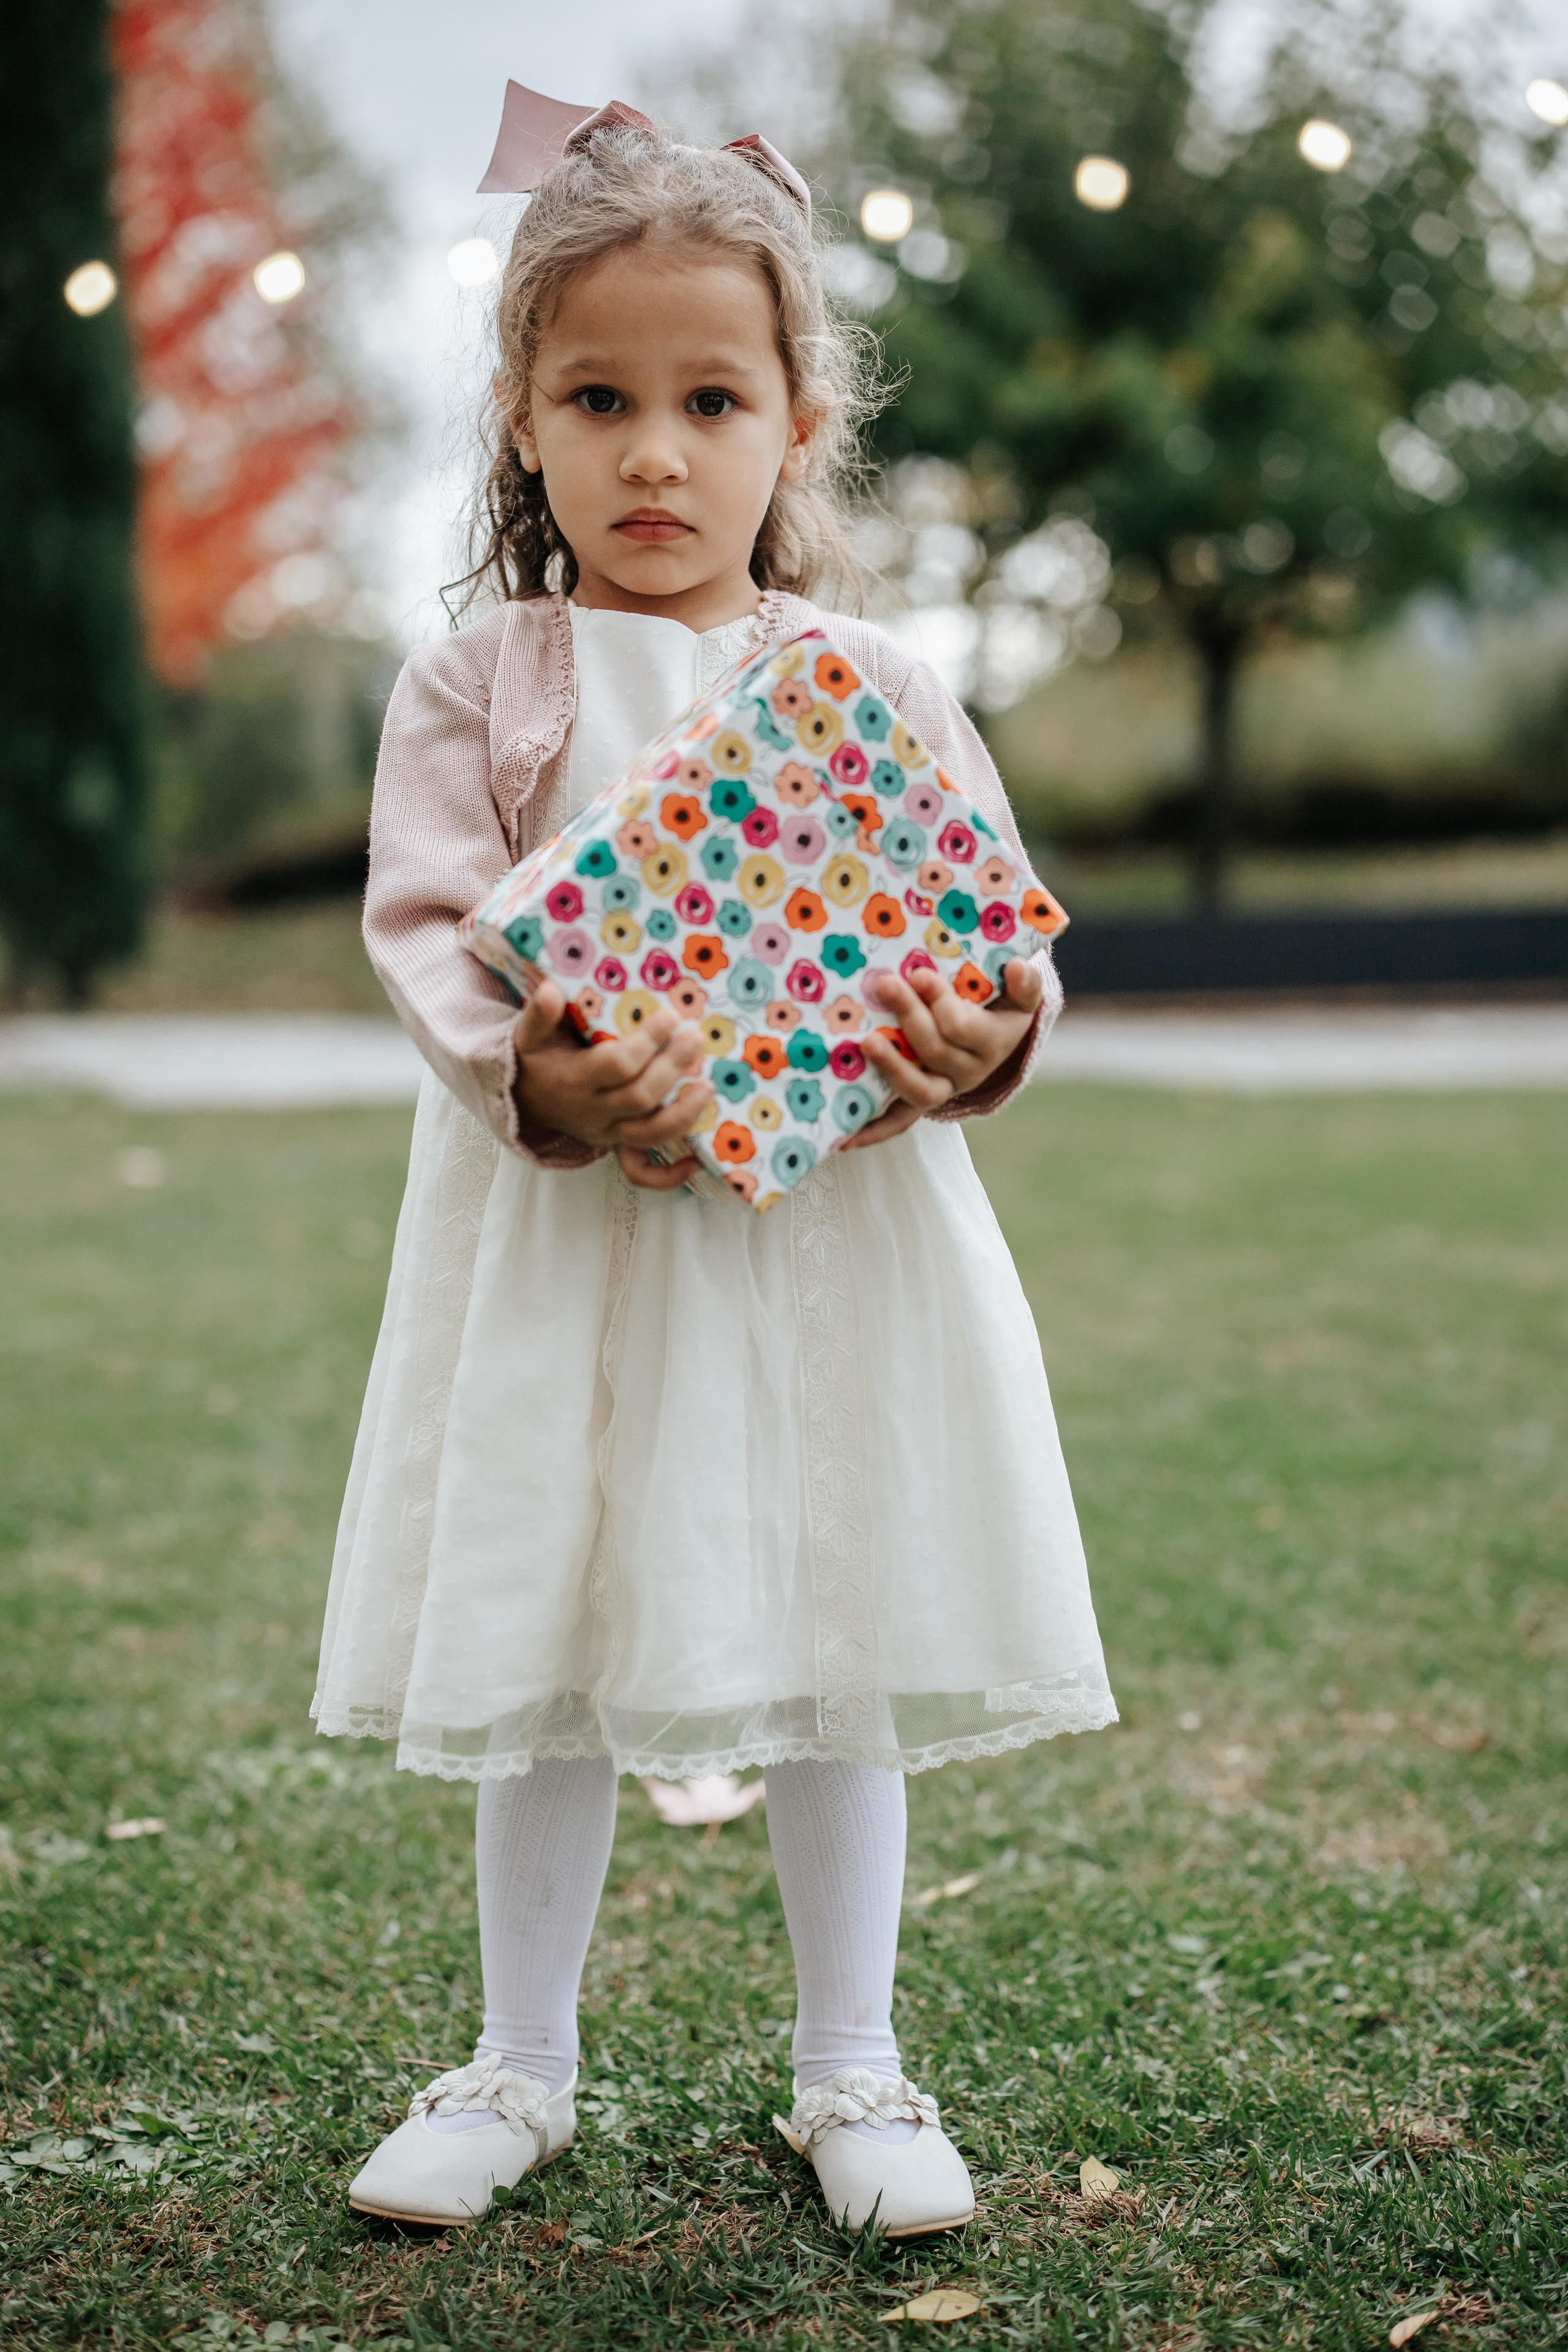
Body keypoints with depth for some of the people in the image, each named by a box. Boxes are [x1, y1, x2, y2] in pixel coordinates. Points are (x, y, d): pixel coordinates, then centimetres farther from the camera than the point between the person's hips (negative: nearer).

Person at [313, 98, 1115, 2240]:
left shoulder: (877, 687, 4)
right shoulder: (476, 687, 1)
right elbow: (427, 927, -6)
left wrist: (984, 1037, -20)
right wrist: (535, 1079, -25)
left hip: (840, 1226, 1)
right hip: (561, 1230, 0)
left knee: (839, 1655, 9)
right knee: (543, 1659, 9)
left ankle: (852, 2067, 28)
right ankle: (522, 2062, 29)